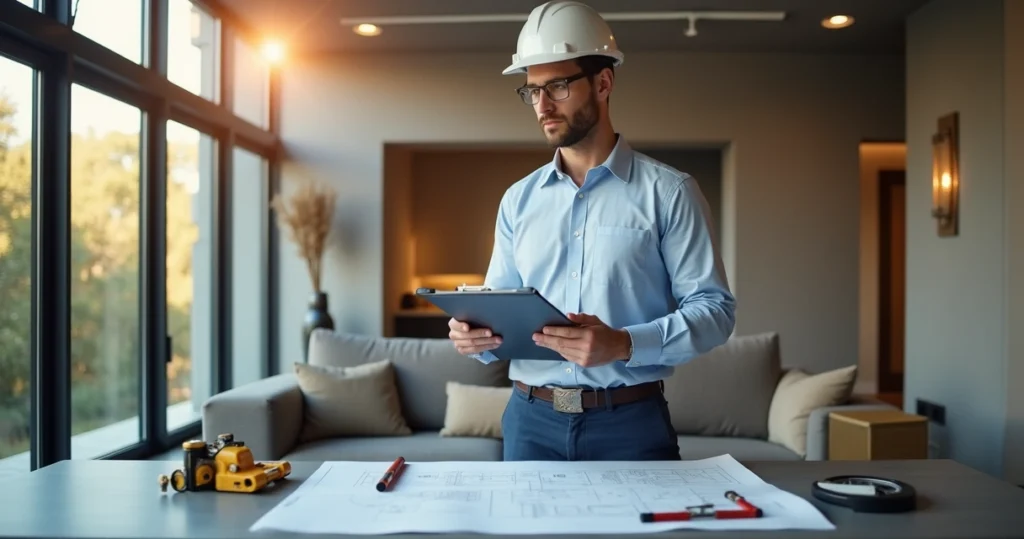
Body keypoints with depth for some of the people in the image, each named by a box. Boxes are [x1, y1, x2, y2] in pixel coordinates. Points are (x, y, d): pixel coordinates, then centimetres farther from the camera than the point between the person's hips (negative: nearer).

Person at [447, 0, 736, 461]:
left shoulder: (669, 192, -4)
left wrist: (624, 344, -22)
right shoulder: (518, 199, 9)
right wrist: (474, 334, -10)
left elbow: (713, 307, -8)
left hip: (632, 423, -3)